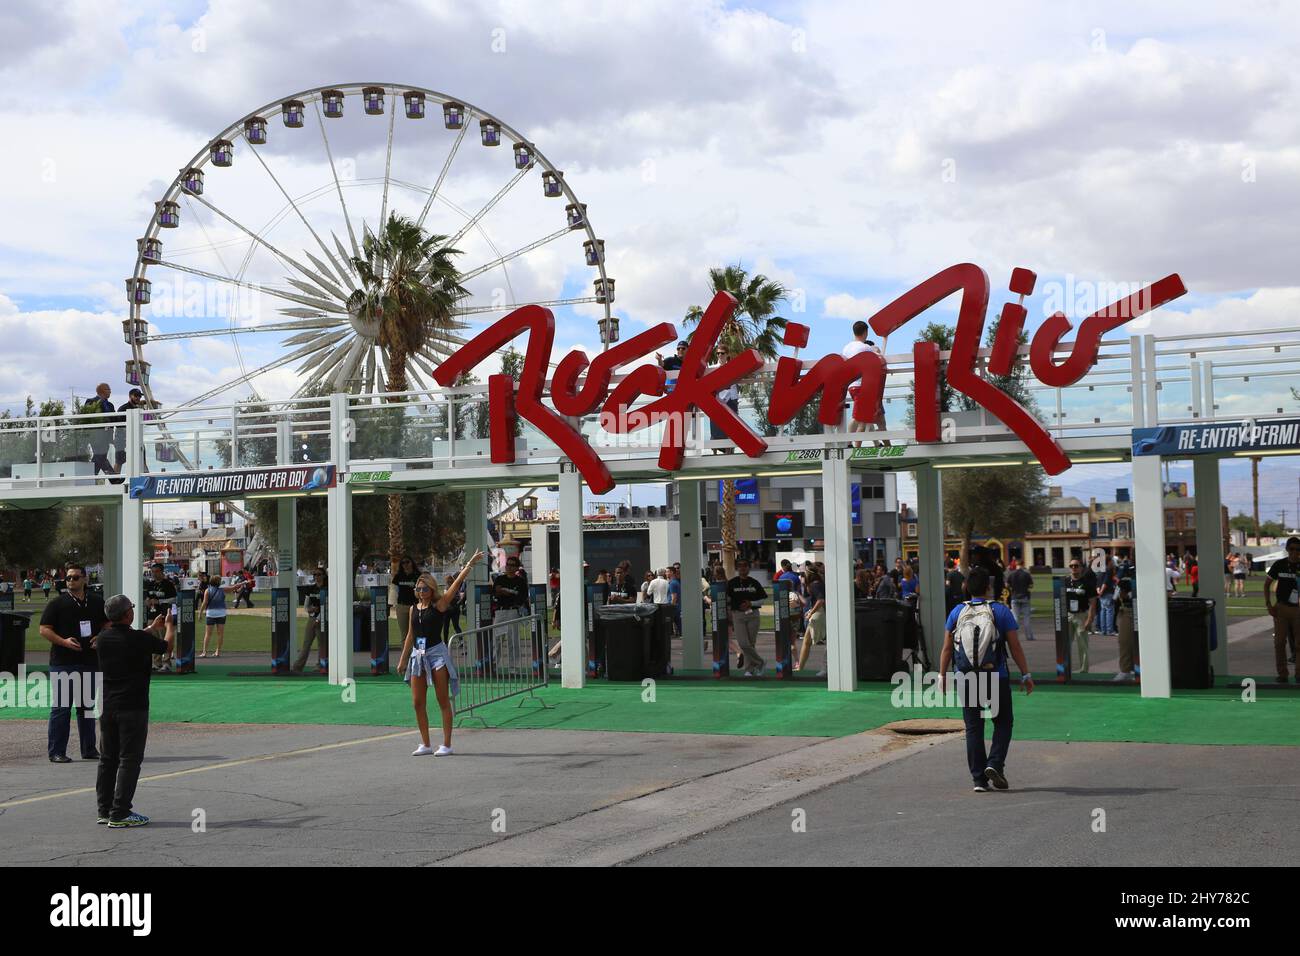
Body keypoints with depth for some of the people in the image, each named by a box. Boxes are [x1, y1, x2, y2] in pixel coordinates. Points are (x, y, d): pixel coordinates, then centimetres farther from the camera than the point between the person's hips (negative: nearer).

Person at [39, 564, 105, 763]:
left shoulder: (97, 602, 10)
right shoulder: (57, 603, -2)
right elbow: (44, 629, -4)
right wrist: (64, 641, -18)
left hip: (90, 662, 4)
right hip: (62, 663, -4)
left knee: (87, 706, 12)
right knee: (61, 707, -4)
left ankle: (89, 749, 20)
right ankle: (56, 751, 0)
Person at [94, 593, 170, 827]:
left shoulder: (102, 639, 4)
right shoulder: (139, 639, -15)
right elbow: (167, 647, 3)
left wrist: (153, 627, 37)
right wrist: (169, 625, 23)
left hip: (107, 708, 7)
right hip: (132, 708, -6)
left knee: (107, 759, 13)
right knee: (129, 760, -2)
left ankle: (104, 811, 18)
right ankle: (119, 814, -5)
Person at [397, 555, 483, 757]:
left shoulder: (439, 604, -3)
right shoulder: (414, 609, 12)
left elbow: (457, 583, -12)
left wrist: (470, 565, -19)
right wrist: (403, 659, 19)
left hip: (437, 653, -6)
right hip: (418, 655, 6)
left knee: (443, 701, -2)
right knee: (417, 703, 5)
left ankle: (447, 745, 2)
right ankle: (426, 745, 15)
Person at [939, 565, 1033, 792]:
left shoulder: (957, 612, 2)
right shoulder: (1001, 611, -4)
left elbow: (947, 648, 3)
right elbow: (1015, 646, -4)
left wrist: (942, 675, 11)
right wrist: (1026, 675, 3)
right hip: (997, 679, -2)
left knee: (973, 728, 7)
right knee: (1002, 723, 13)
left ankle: (979, 778, 6)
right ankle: (995, 764, -6)